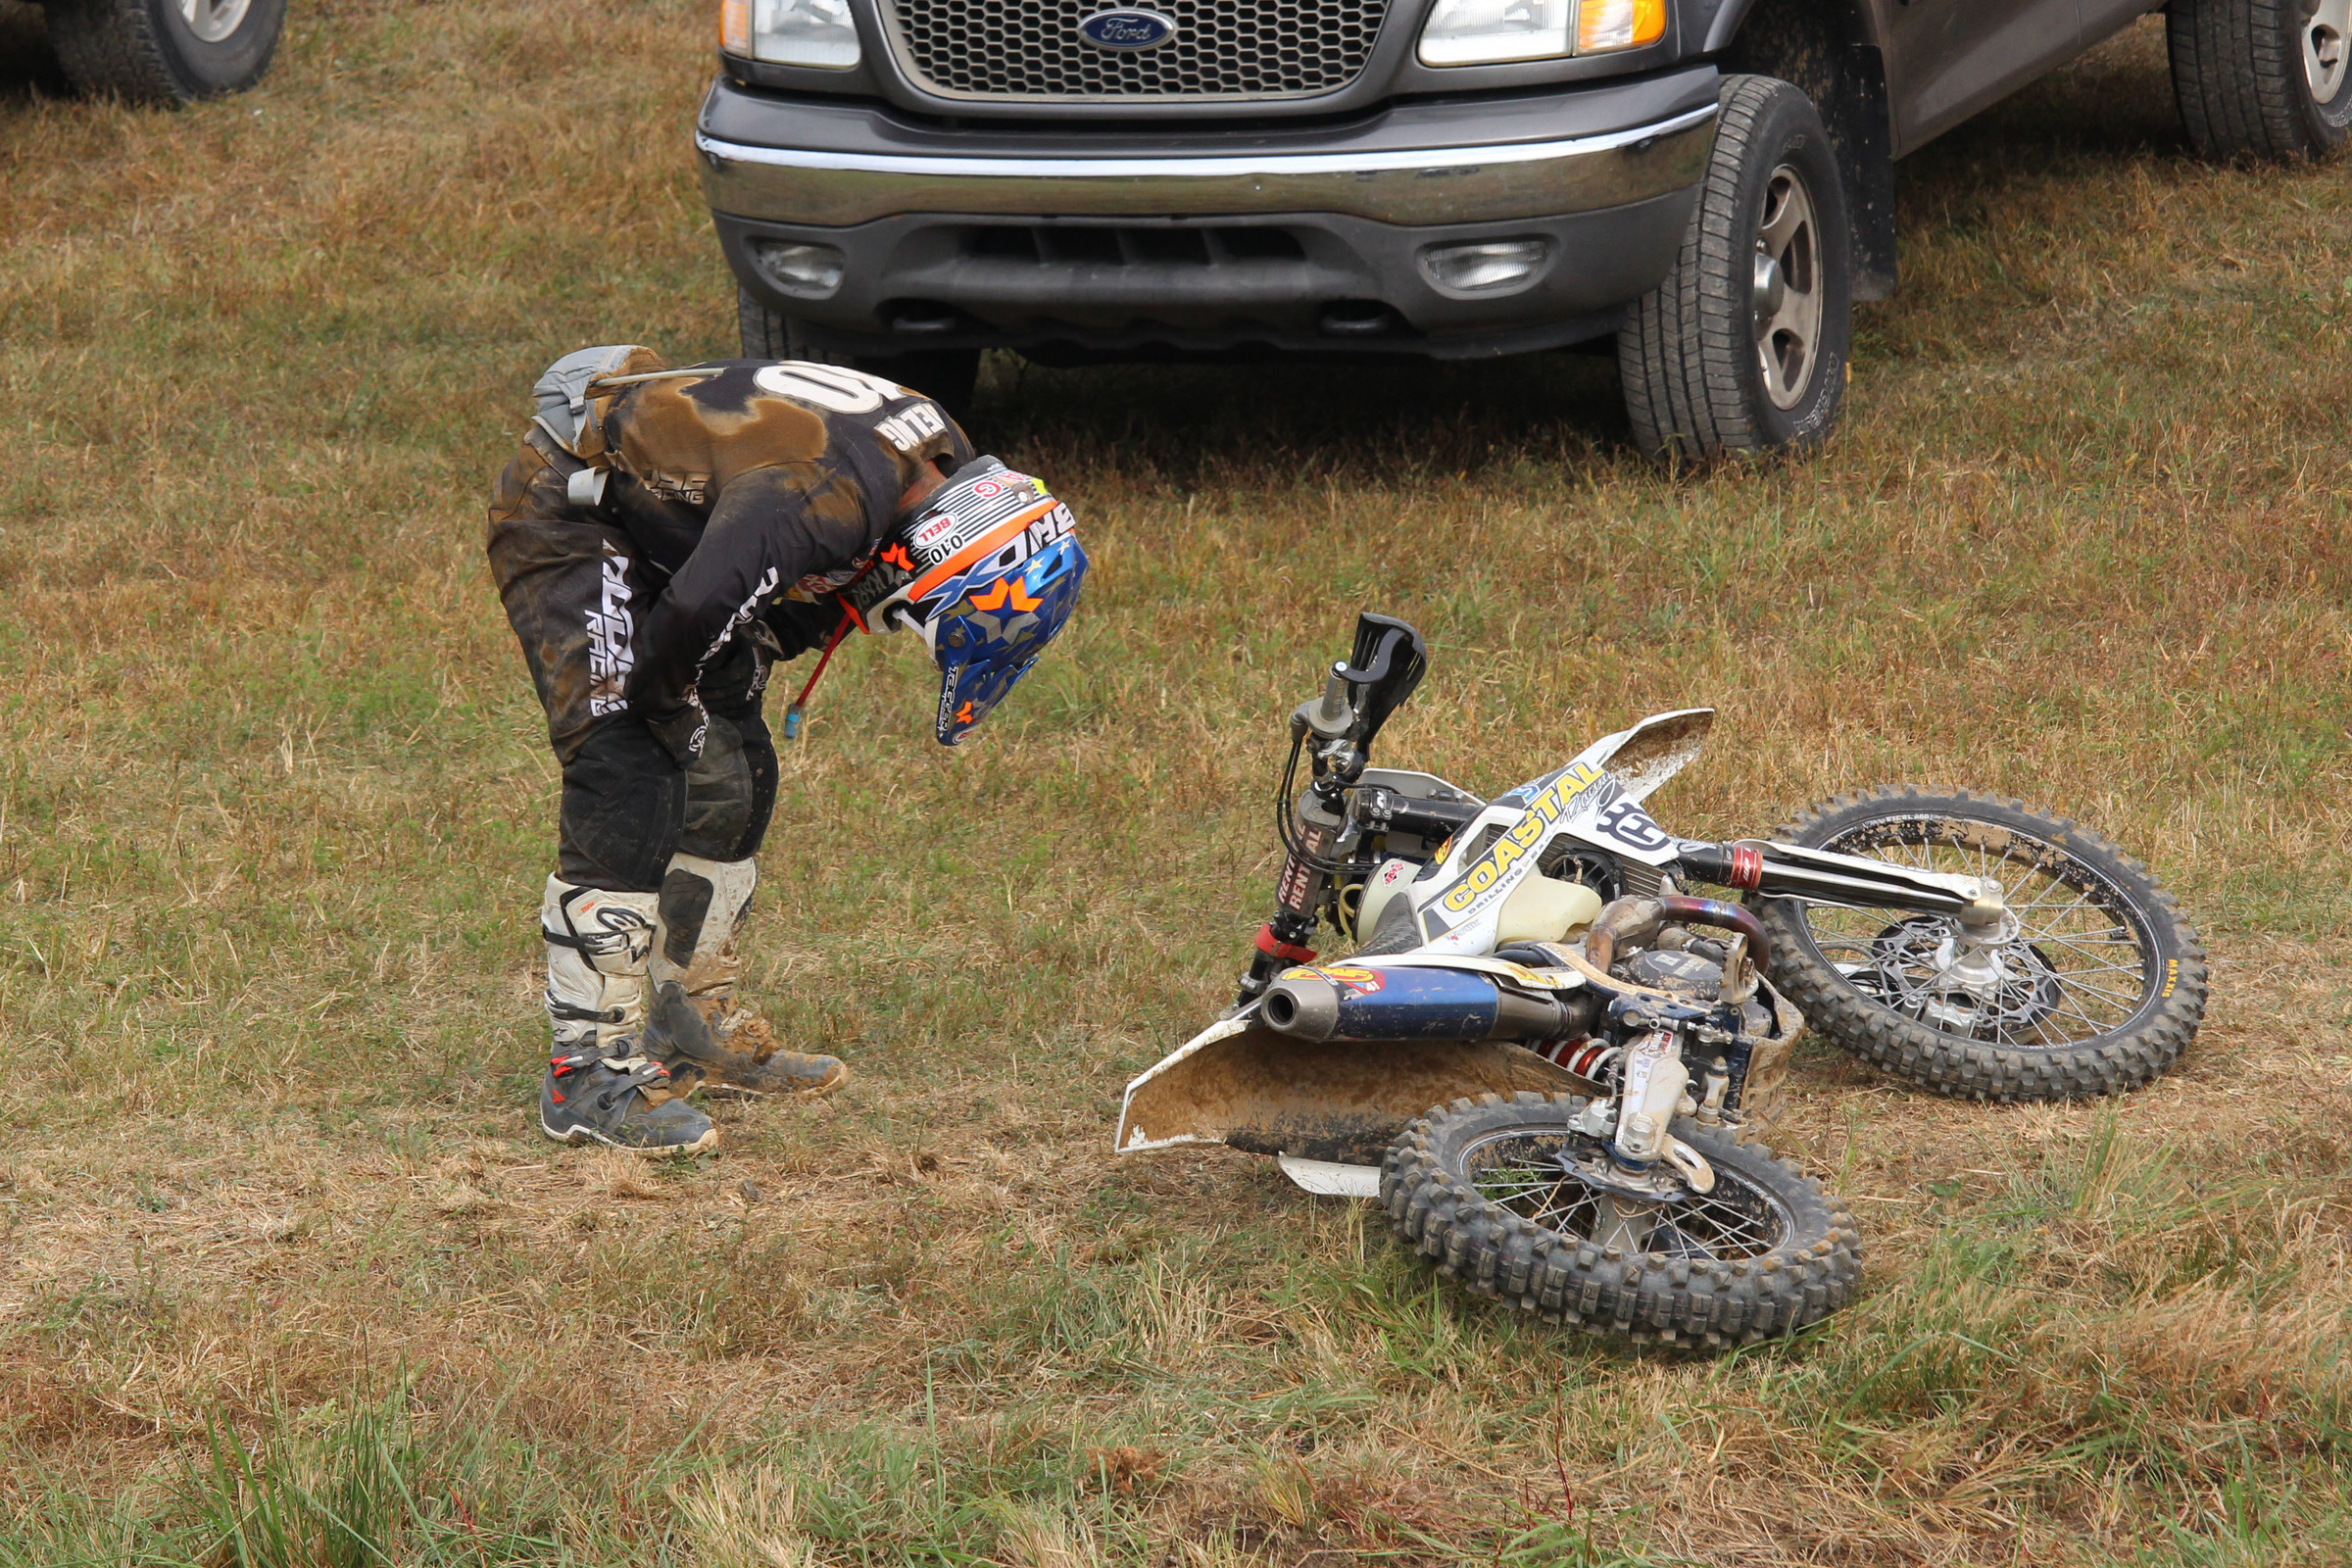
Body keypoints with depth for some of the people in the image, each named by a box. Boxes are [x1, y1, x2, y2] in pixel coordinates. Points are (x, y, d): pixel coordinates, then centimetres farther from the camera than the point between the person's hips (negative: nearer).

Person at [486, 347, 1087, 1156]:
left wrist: (754, 664, -6)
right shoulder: (829, 501, -35)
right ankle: (590, 1069, -12)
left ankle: (692, 1023, 25)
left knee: (735, 778, 11)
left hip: (649, 523, 10)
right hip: (564, 512, -10)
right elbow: (694, 612, -38)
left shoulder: (945, 463, -5)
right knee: (630, 790, -17)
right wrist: (665, 704, -18)